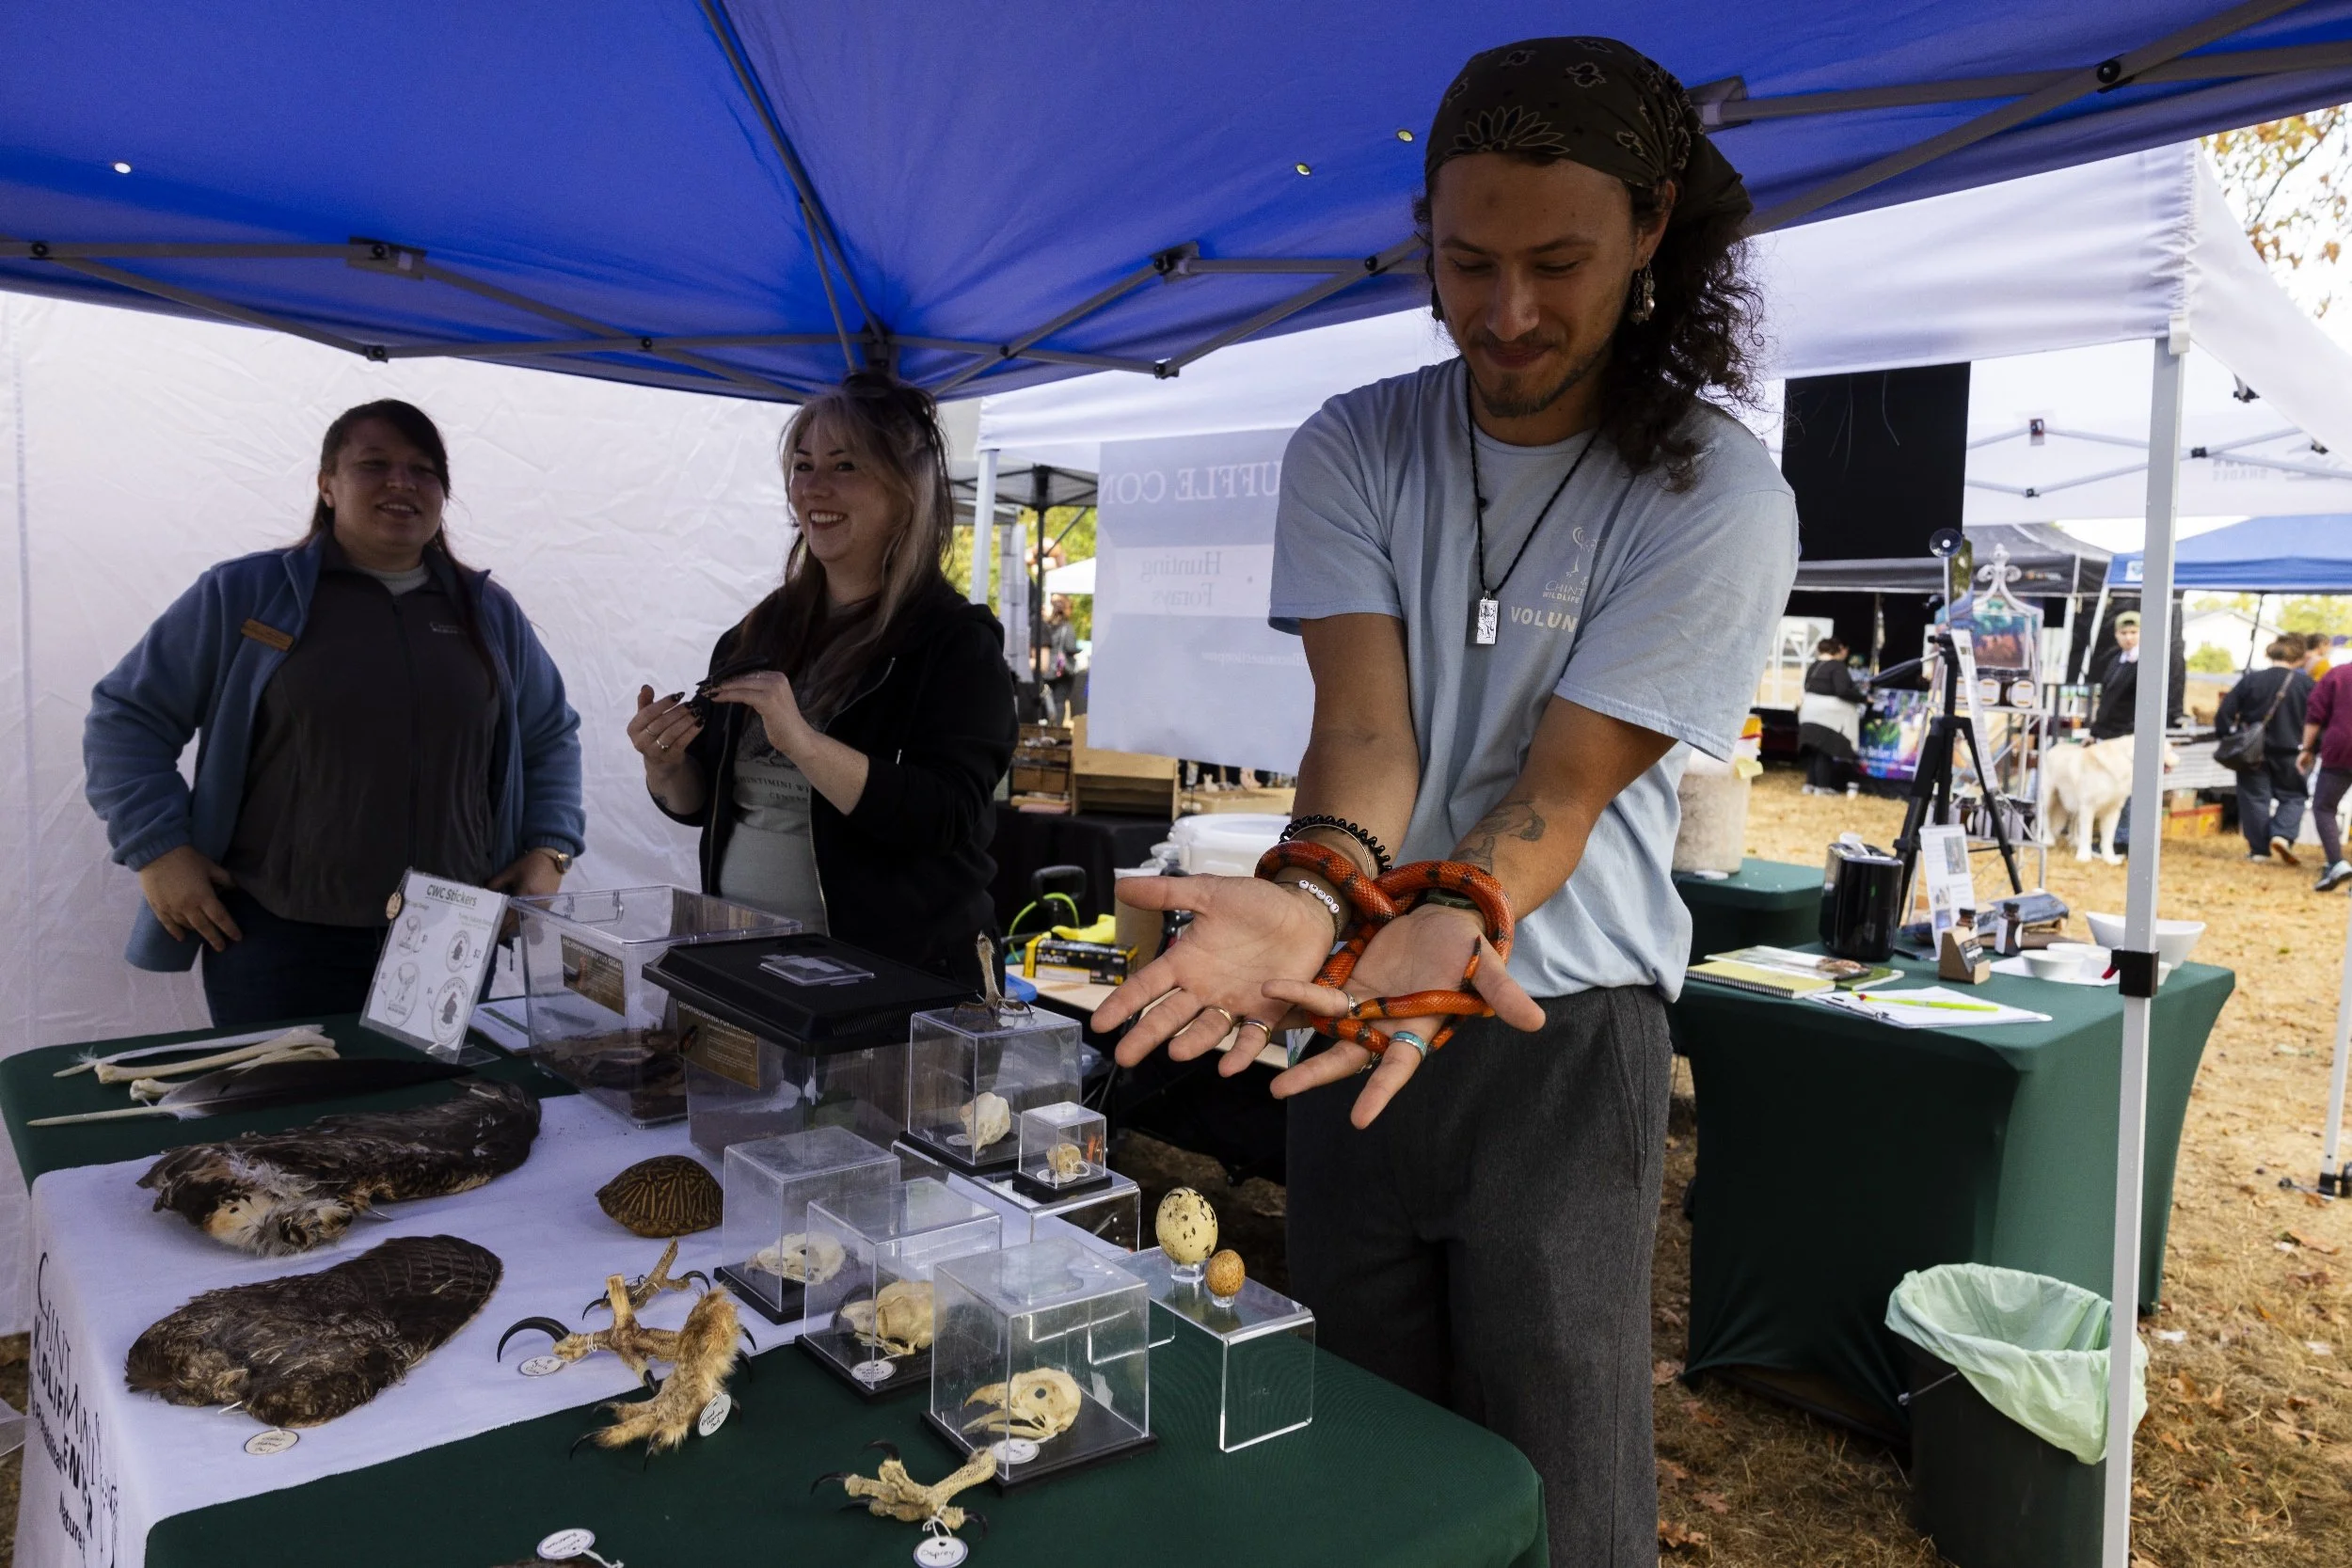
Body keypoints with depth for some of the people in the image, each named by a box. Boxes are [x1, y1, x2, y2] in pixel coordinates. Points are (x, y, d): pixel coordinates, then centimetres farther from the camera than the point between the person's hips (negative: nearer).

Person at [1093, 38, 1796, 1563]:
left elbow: (1566, 783, -15)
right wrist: (1317, 889, -34)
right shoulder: (1352, 452, -1)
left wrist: (1456, 914, -35)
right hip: (1357, 993, 3)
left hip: (1563, 1027, -3)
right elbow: (1365, 727, -13)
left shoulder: (1719, 499, -10)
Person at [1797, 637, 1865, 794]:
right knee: (1825, 750, -4)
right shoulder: (1838, 666, -13)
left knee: (1813, 749, 12)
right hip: (1829, 713, -8)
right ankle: (1823, 786, -1)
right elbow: (1842, 691, -21)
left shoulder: (1813, 666, 12)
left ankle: (1810, 784, 14)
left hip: (1810, 712, 8)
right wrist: (1861, 697, -12)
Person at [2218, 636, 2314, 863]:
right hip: (2288, 753, 0)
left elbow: (2224, 713, -9)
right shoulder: (2306, 684, -7)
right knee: (2293, 797, 15)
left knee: (2255, 797, 9)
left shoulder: (2251, 680, -9)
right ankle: (2282, 835, -8)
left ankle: (2259, 848, 10)